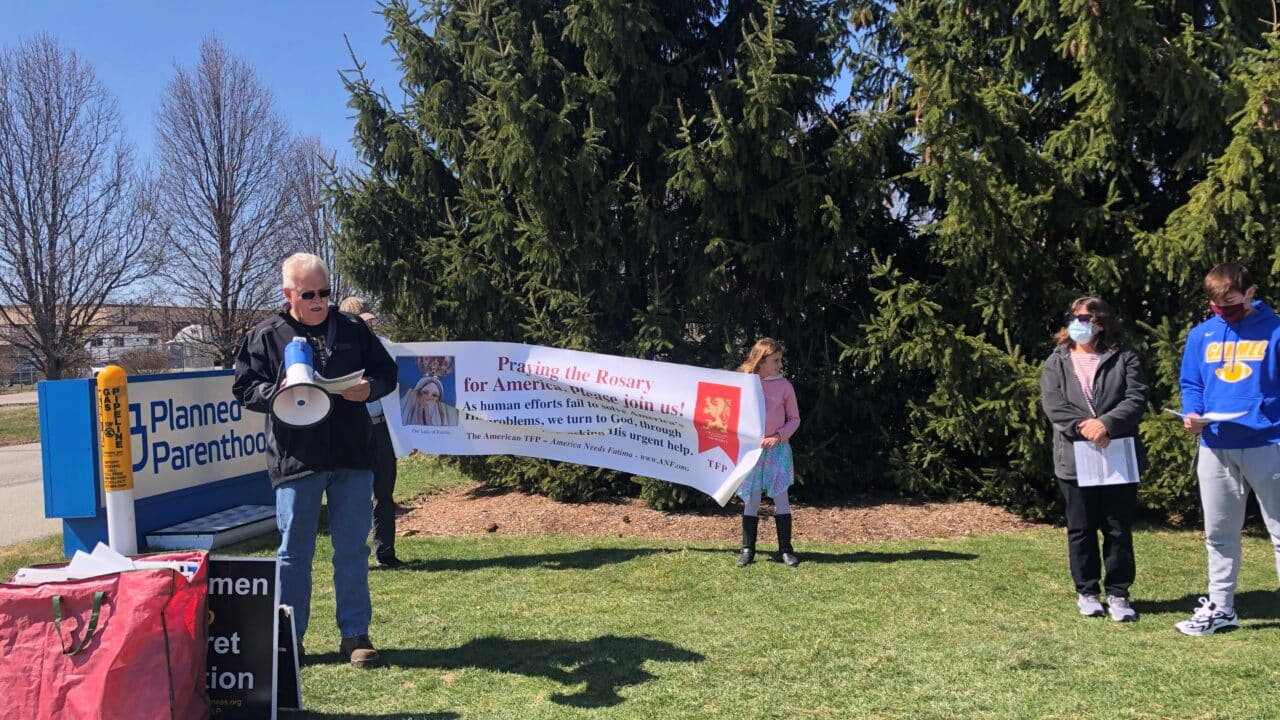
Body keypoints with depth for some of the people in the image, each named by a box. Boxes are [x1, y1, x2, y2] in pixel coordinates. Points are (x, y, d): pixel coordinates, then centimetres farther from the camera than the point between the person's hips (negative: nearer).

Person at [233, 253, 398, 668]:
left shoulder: (352, 331, 9)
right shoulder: (266, 336, 3)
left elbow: (387, 373, 14)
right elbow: (244, 388, 2)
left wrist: (369, 388, -8)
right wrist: (280, 393, -17)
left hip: (352, 459, 2)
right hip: (295, 460, -2)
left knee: (353, 550, 7)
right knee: (294, 552, 7)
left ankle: (355, 635, 17)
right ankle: (289, 638, 19)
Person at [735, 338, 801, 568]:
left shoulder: (784, 385, -1)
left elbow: (794, 418, 4)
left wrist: (779, 436, -11)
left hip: (777, 449, 0)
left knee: (780, 498, 1)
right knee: (751, 499, 4)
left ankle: (786, 549, 9)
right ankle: (748, 549, 12)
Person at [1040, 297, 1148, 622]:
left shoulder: (1124, 357, 5)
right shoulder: (1057, 362, 7)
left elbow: (1137, 398, -6)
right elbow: (1053, 404, -5)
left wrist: (1106, 423, -20)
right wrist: (1082, 426, -19)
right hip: (1075, 458, 1)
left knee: (1119, 529, 6)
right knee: (1081, 529, 8)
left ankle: (1118, 593, 16)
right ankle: (1087, 592, 20)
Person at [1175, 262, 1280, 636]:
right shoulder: (1201, 335, 7)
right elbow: (1191, 384, 12)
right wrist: (1192, 414, -7)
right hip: (1215, 447, 4)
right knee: (1219, 533, 12)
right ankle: (1220, 608, 24)